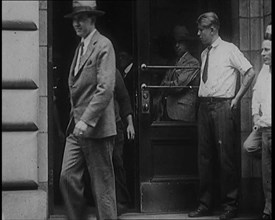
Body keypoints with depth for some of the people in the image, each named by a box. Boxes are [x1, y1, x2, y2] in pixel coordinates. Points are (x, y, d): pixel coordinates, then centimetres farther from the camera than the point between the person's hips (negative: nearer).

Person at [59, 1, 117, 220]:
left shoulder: (104, 46, -8)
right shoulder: (80, 47, 18)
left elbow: (106, 88, -18)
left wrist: (86, 120, -24)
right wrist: (75, 118, 13)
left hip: (97, 128, -7)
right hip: (76, 127, 8)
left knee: (102, 185, -1)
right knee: (68, 177, 2)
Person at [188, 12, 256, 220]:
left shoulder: (229, 50, -3)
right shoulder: (204, 54, 16)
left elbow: (250, 72, -7)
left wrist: (237, 98, -7)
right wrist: (202, 98, 10)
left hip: (223, 106, -7)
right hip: (204, 106, 7)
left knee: (226, 155, -4)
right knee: (205, 156, 8)